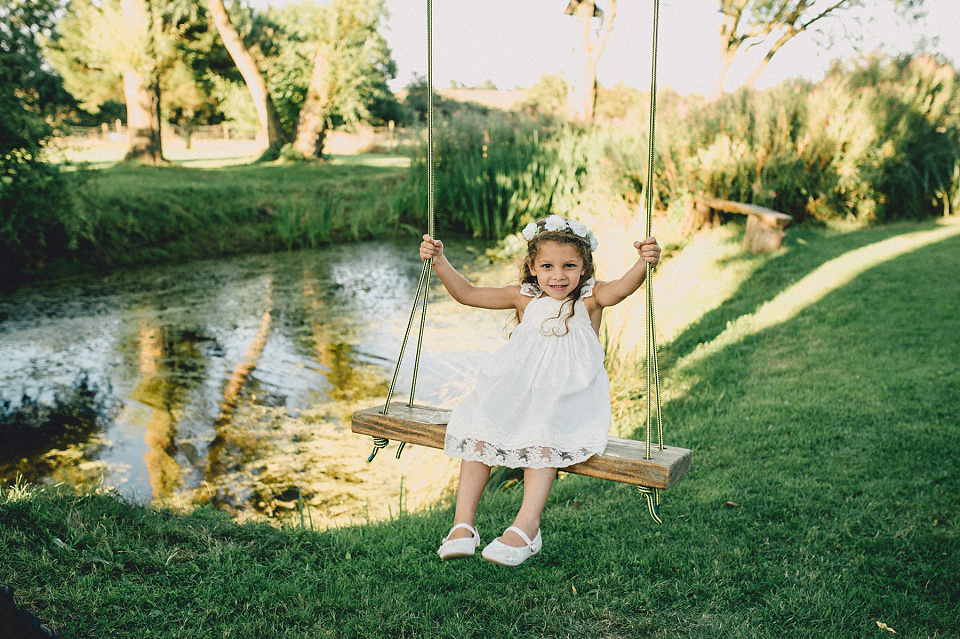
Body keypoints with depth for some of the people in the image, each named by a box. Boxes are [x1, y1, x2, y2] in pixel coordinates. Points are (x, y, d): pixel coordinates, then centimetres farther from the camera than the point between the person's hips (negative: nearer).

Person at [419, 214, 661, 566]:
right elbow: (467, 293, 10)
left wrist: (644, 264, -43)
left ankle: (527, 525, -33)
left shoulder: (590, 297, 1)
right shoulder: (525, 297, 10)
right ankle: (463, 525, -19)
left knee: (543, 440, -33)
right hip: (515, 390, 4)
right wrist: (439, 262, 0)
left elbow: (621, 288, -23)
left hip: (566, 396, -3)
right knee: (479, 432, -20)